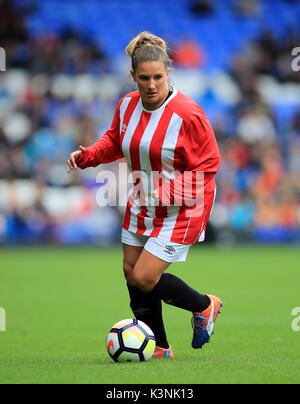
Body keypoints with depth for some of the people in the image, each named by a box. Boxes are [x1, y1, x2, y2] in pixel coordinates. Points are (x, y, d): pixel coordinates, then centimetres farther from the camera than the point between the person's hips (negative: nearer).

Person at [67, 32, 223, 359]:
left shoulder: (187, 113, -21)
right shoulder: (128, 105, -2)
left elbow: (208, 163, -15)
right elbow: (114, 141, 17)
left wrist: (173, 190, -26)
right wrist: (86, 156, -2)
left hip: (179, 210, -7)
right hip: (141, 206, 7)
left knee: (144, 278, -11)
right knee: (131, 271, 8)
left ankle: (204, 307, 16)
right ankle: (159, 347, 25)